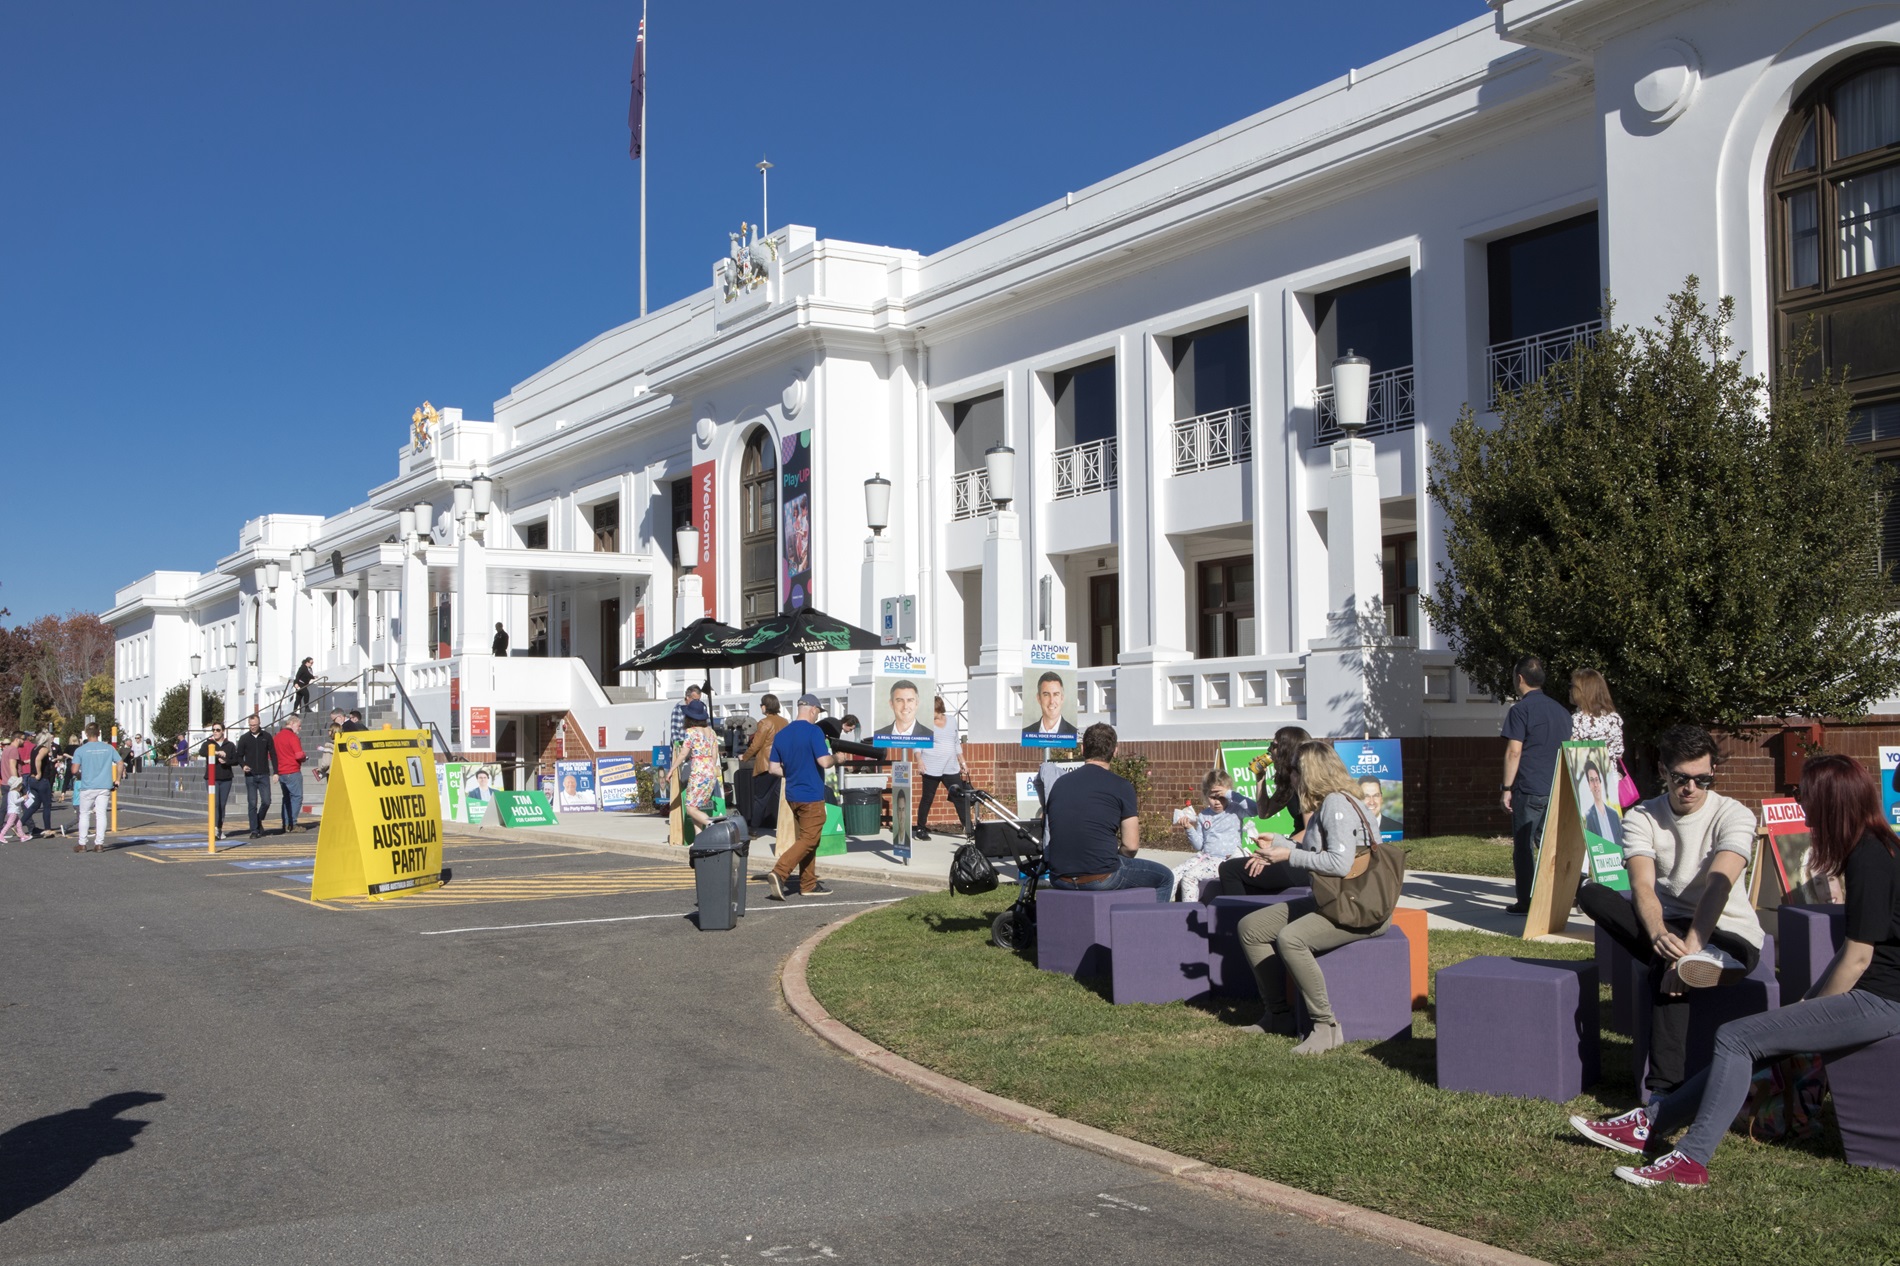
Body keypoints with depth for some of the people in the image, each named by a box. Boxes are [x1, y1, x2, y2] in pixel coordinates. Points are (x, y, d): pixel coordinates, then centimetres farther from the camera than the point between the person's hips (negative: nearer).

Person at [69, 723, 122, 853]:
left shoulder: (80, 750, -5)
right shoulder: (109, 748, 2)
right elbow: (120, 764, 0)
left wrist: (80, 776, 12)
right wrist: (117, 779, 10)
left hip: (87, 787, -1)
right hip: (104, 786, 1)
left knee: (84, 815, 10)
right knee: (101, 814, 3)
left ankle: (82, 844, 12)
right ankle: (99, 844, 1)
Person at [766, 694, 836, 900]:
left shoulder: (781, 734, 7)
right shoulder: (814, 731, -14)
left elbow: (774, 768, 7)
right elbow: (824, 762, -21)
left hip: (792, 795, 8)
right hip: (811, 795, -8)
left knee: (806, 838, 17)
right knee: (808, 840, -4)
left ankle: (808, 884, 20)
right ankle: (779, 873, -19)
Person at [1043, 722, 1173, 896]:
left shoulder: (1060, 783, 9)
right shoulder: (1121, 787, -5)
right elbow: (1131, 845, -7)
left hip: (1059, 879, 6)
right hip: (1101, 879, -6)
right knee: (1165, 877, 18)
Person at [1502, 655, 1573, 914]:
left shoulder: (1520, 710, -8)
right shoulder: (1560, 710, 15)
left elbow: (1514, 752, -13)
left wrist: (1507, 788, -8)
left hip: (1529, 790, -6)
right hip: (1558, 790, 6)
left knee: (1524, 846, 0)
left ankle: (1526, 902, 0)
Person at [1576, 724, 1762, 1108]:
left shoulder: (1733, 815, -10)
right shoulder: (1642, 818, -2)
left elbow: (1719, 884, -26)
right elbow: (1643, 886, -18)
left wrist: (1691, 944, -42)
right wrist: (1659, 934, -40)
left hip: (1729, 935, -3)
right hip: (1669, 925, 3)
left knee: (1669, 970, -36)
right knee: (1591, 893, -23)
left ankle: (1664, 1092, -30)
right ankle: (1699, 962, -30)